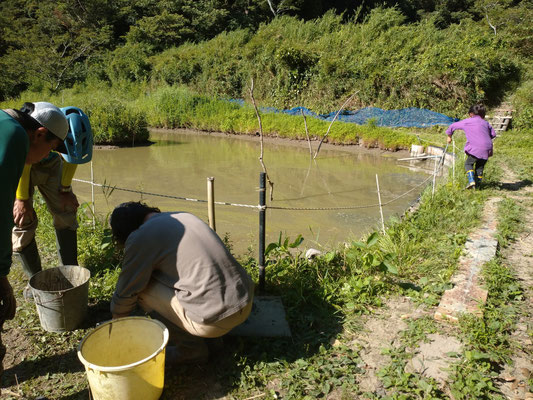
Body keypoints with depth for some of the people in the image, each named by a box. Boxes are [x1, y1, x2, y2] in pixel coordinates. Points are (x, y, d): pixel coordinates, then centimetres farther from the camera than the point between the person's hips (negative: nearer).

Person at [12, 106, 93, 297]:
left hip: (49, 162, 4)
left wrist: (66, 189, -4)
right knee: (23, 220, -7)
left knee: (66, 213, -2)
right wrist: (21, 199, -15)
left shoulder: (76, 127, -30)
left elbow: (70, 158, -9)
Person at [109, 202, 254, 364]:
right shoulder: (184, 216, 17)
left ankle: (191, 348, 11)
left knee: (142, 288, 7)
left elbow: (126, 292, 4)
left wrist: (116, 320, 25)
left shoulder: (140, 238, -6)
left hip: (215, 320, -8)